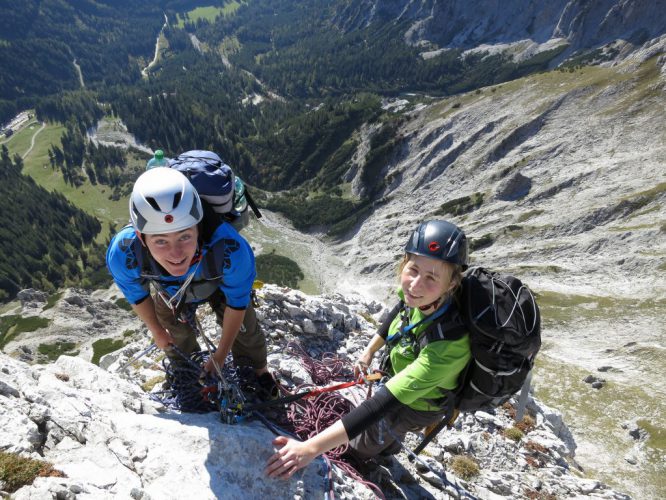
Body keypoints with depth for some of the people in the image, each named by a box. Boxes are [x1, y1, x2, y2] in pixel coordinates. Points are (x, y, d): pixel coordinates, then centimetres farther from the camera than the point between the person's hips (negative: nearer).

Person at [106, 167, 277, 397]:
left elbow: (237, 303, -25)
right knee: (175, 336, 22)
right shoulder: (122, 254, -42)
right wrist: (157, 332, 5)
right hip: (170, 291, 2)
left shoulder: (229, 248, -48)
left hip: (219, 284, -1)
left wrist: (220, 355, -10)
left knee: (244, 329, 12)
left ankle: (258, 370, 47)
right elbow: (137, 296, -15)